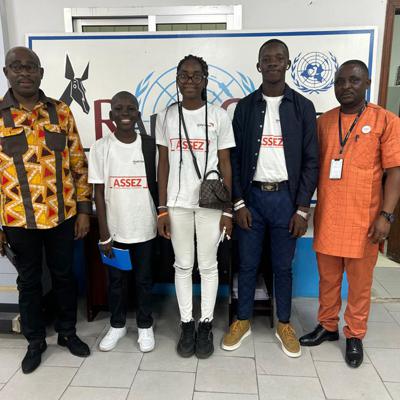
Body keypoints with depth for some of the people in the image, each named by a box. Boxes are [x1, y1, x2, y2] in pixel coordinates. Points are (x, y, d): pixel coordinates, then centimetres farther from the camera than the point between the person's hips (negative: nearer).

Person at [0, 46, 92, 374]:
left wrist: (84, 209, -1)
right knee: (29, 281, 15)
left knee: (64, 275, 16)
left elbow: (79, 164, 2)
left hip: (62, 215, 1)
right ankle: (35, 341, 36)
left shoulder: (61, 112, 0)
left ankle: (68, 332, 37)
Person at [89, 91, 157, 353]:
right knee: (116, 279, 16)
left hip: (145, 228, 0)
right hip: (115, 228, 1)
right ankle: (118, 325, 37)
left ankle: (145, 326, 34)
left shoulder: (150, 145, -4)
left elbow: (157, 186, 2)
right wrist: (104, 233, -5)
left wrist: (162, 219, 1)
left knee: (144, 279, 13)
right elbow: (99, 192, -3)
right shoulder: (101, 148, -5)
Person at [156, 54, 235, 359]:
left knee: (208, 265, 8)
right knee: (183, 265, 10)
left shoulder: (219, 116, -1)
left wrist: (228, 209, -3)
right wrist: (162, 208, 1)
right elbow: (163, 164, 5)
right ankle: (187, 324, 26)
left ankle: (206, 325, 25)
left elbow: (225, 164, 0)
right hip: (178, 203, 2)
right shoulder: (166, 117, 4)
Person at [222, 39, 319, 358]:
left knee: (283, 266, 11)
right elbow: (235, 157, 2)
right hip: (252, 196, 1)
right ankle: (243, 321, 29)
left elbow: (311, 161, -1)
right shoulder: (245, 107, 3)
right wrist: (239, 203, -4)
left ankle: (284, 325, 30)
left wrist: (302, 209, -6)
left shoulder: (303, 107, 1)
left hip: (286, 198, 0)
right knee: (247, 264, 10)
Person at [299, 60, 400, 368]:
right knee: (328, 277, 14)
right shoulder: (323, 122, 7)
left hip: (363, 218, -3)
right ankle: (327, 326, 31)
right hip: (326, 216, 3)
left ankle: (355, 335, 26)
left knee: (360, 280, 10)